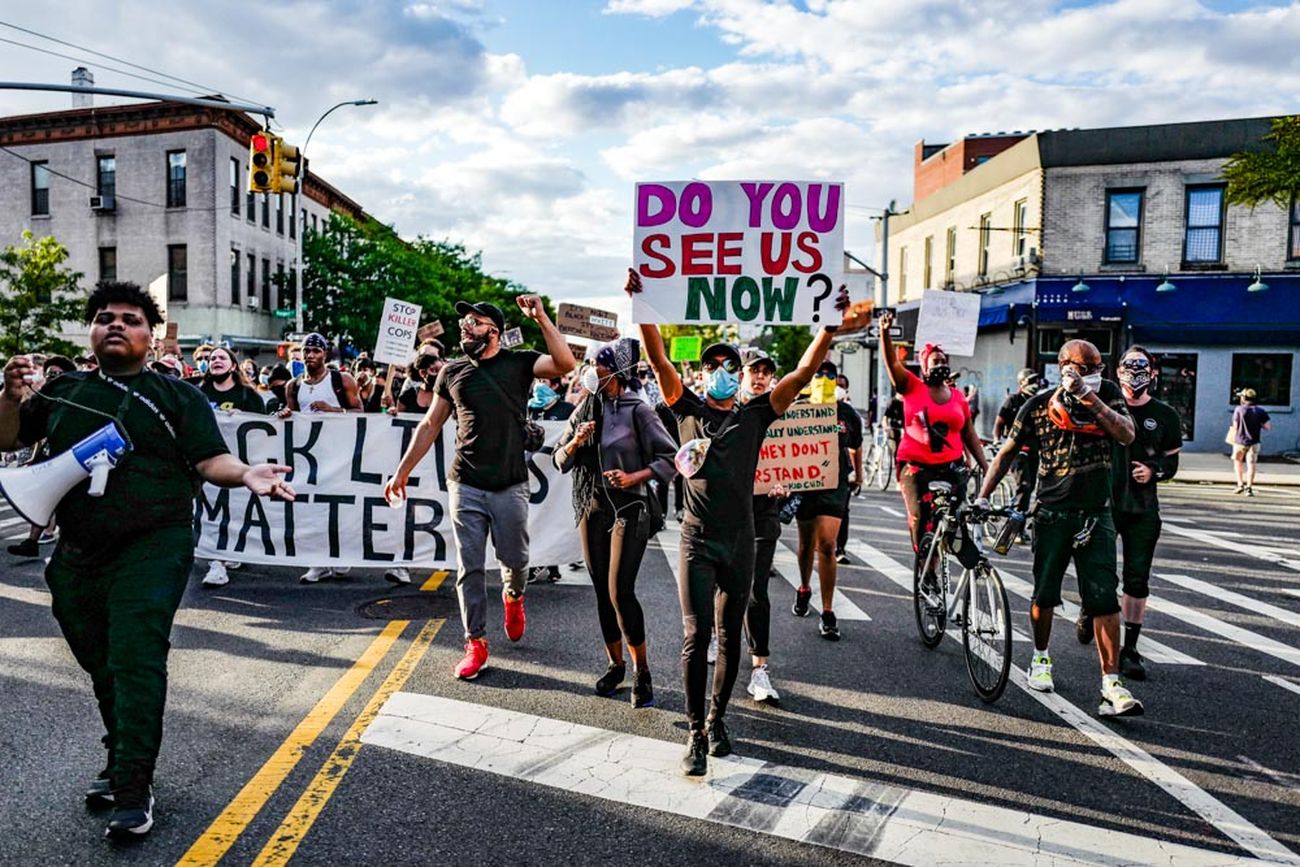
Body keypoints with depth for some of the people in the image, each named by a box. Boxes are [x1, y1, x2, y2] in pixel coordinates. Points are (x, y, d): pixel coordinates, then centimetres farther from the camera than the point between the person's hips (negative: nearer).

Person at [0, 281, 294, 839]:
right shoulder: (63, 391, 14)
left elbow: (208, 460, -6)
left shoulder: (177, 396, 2)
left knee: (135, 661, -11)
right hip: (78, 554, 5)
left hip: (150, 549, -5)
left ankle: (133, 792, -3)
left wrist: (245, 474, -27)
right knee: (101, 666, 16)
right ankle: (119, 764, 34)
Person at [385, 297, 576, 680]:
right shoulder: (452, 371, 7)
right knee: (469, 567, 3)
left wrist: (540, 318, -26)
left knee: (515, 559, 9)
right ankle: (476, 642, 14)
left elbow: (565, 363, -20)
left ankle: (513, 598, 43)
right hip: (466, 486, 2)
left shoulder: (519, 363, -2)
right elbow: (430, 425, 12)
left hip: (510, 486, -2)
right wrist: (402, 470, 10)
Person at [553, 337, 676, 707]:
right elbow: (559, 459, 10)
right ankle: (615, 664, 26)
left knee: (620, 592, -10)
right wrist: (575, 443, -10)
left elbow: (669, 458, -8)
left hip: (628, 510, -5)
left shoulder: (637, 410, -7)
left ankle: (641, 670, 7)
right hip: (591, 510, 5)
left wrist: (634, 477, -20)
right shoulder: (585, 409, 8)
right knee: (602, 592, 10)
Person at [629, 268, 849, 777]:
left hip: (740, 542, 2)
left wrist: (832, 323, -9)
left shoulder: (755, 415, 6)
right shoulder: (689, 410, 4)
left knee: (730, 638, 11)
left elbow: (803, 373, -1)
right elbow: (659, 360, -7)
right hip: (698, 540, -2)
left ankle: (716, 720, 29)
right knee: (697, 636, -7)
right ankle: (696, 734, 4)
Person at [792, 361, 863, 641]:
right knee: (806, 543, 15)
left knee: (827, 546, -10)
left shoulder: (848, 415, 1)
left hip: (834, 484, 0)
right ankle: (804, 589, 43)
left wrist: (858, 474, 30)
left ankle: (827, 613, -3)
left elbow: (856, 447, 18)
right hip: (804, 483, 1)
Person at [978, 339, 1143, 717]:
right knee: (1044, 595, 8)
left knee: (1105, 600, -7)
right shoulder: (1039, 406, -2)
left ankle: (1111, 685, -3)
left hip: (1096, 515, 1)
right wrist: (982, 498, 1)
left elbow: (1126, 434, -15)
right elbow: (1007, 452, 6)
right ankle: (1040, 660, 32)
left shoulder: (1106, 394, 2)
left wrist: (1089, 398, -22)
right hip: (1053, 515, 0)